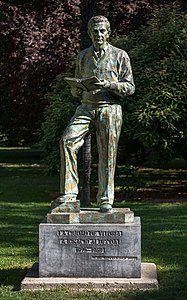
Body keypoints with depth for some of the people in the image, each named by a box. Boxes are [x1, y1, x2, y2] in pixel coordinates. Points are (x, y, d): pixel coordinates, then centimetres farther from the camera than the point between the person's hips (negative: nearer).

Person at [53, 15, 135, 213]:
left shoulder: (119, 56, 7)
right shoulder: (83, 56, 17)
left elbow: (130, 87, 3)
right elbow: (75, 90, 21)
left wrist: (110, 85, -14)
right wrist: (78, 88, -3)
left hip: (110, 108, -2)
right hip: (87, 106, 3)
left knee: (107, 154, -4)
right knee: (67, 141, -19)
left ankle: (105, 200, 8)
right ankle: (68, 192, -15)